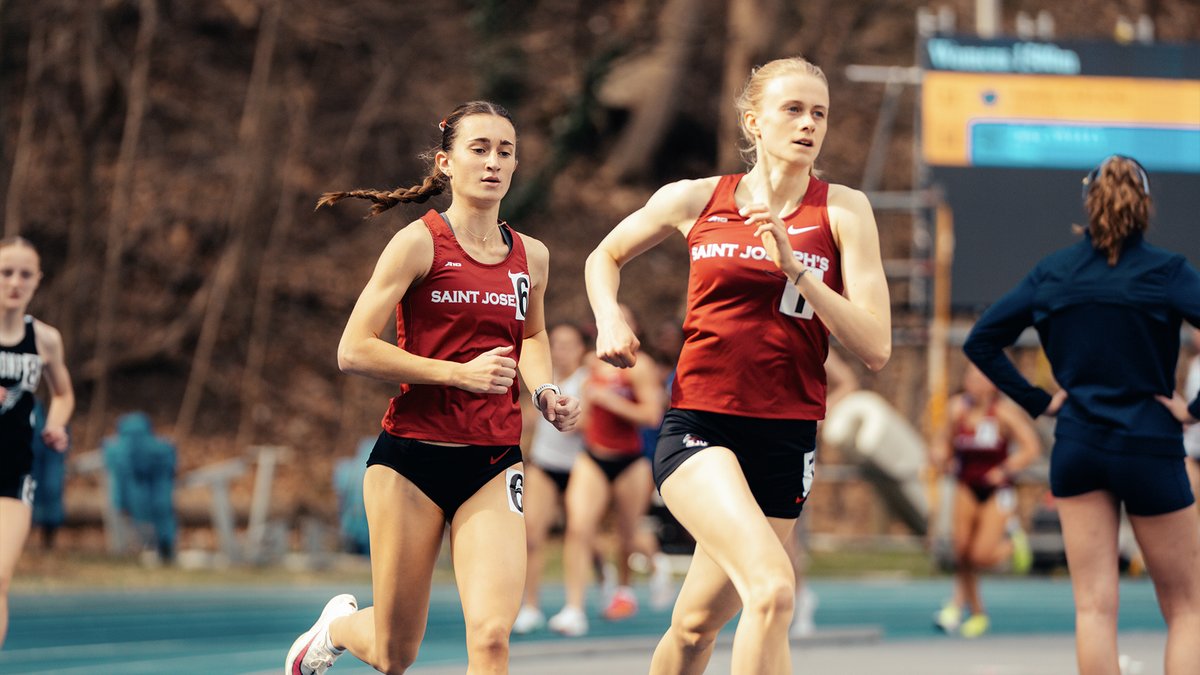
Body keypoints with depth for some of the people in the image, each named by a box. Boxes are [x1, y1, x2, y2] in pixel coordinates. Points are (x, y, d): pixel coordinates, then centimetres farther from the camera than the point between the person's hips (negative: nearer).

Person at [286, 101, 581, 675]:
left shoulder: (531, 257, 8)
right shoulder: (420, 243, -7)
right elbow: (353, 352, -12)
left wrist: (544, 391, 9)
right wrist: (458, 374, -16)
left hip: (493, 465, 3)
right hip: (411, 459, -3)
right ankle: (339, 625, 42)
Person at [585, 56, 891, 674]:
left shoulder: (842, 210, 1)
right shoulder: (696, 200, 3)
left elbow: (875, 348, -7)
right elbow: (605, 256, 22)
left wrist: (796, 269, -17)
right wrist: (609, 319, 2)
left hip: (785, 438, 2)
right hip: (696, 428, -2)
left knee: (696, 625, 11)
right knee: (772, 587, -27)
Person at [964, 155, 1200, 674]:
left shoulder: (1051, 272, 4)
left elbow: (981, 341, 7)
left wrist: (1037, 400, 6)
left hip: (1076, 448, 3)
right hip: (1150, 450, -3)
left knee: (1094, 608, 2)